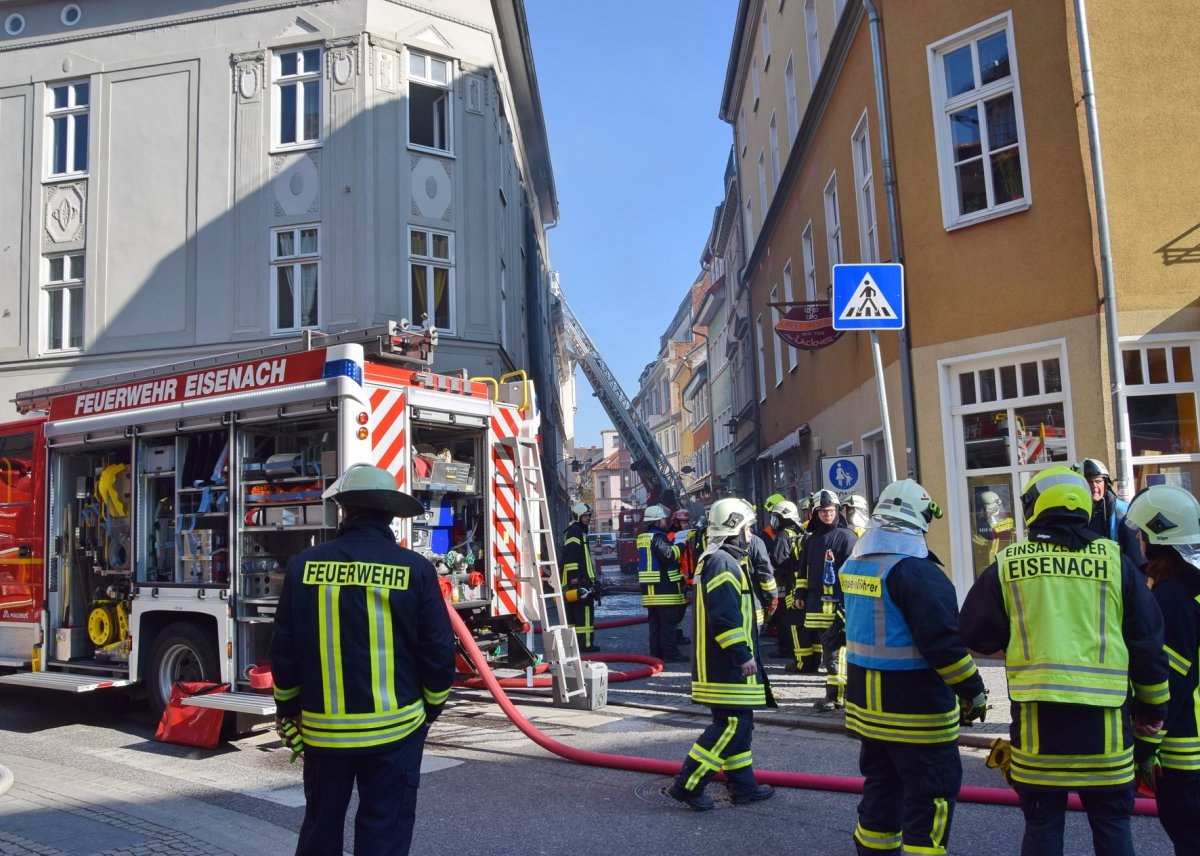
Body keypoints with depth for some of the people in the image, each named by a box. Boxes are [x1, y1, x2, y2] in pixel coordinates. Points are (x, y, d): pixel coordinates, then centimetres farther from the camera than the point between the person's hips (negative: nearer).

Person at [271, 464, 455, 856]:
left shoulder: (304, 566, -5)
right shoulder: (415, 569, -10)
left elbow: (284, 650, 2)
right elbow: (438, 652, -6)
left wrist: (287, 710, 18)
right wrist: (431, 708, 11)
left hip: (322, 729, 2)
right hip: (394, 729, -2)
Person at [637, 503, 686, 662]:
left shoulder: (642, 537, 15)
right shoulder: (658, 537, -14)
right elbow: (668, 555, -26)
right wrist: (680, 546, -11)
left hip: (649, 588, 9)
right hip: (664, 587, -9)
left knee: (655, 622, 12)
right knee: (669, 621, -5)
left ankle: (656, 652, 16)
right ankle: (670, 653, -4)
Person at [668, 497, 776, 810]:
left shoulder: (716, 559, 19)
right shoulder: (723, 562, -16)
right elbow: (725, 615, -25)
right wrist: (742, 654, -23)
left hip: (726, 663, 11)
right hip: (728, 665, -11)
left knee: (740, 723, 16)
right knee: (731, 725, -7)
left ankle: (743, 785, 25)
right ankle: (687, 784, -3)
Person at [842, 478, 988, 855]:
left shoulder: (855, 564, 6)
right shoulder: (915, 570, -21)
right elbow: (943, 641, -24)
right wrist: (973, 691, -13)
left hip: (866, 702, 8)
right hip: (915, 710, -8)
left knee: (881, 788, 20)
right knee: (931, 796, 3)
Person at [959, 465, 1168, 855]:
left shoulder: (1007, 564, -1)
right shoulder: (1114, 560, 1)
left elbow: (975, 636, 2)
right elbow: (1147, 641, 6)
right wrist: (1152, 706, 18)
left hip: (1037, 717, -1)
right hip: (1103, 717, 1)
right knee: (1112, 824, 15)